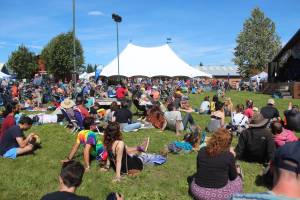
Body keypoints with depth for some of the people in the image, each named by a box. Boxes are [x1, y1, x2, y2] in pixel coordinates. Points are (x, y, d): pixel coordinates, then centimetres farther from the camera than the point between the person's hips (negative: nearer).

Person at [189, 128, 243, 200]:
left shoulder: (201, 151, -3)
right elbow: (233, 177, 3)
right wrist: (237, 172, 27)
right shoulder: (229, 155, -13)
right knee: (237, 180, 25)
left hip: (199, 191, 0)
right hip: (219, 194, 1)